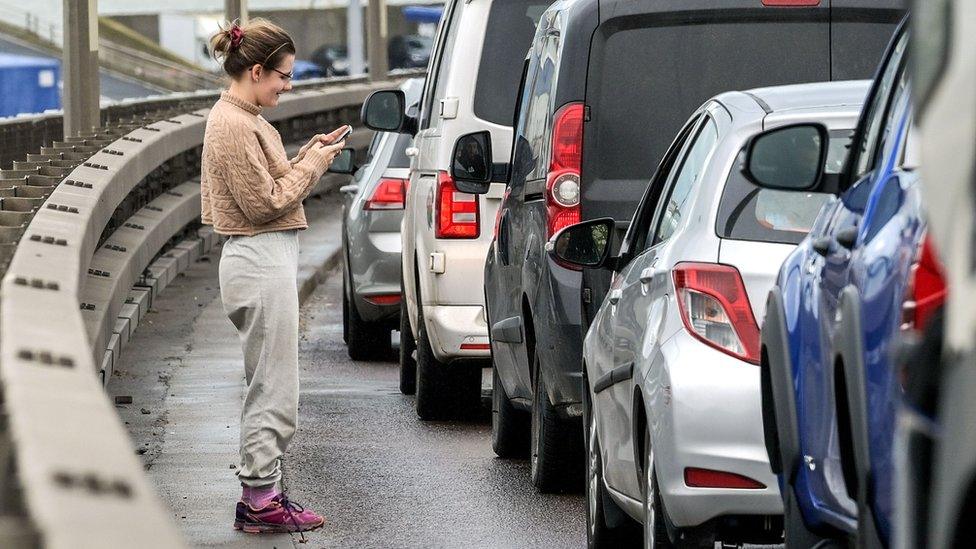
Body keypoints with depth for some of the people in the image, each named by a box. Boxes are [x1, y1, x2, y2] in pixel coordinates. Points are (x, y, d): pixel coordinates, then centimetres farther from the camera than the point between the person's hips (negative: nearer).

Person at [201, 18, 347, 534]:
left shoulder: (238, 118, 15)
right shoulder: (235, 126, -16)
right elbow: (266, 203, -17)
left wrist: (304, 157, 8)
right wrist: (312, 165, -8)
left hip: (261, 260, 11)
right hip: (262, 263, -11)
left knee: (267, 388, 13)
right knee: (275, 390, -7)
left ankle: (259, 495, 17)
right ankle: (262, 500, -3)